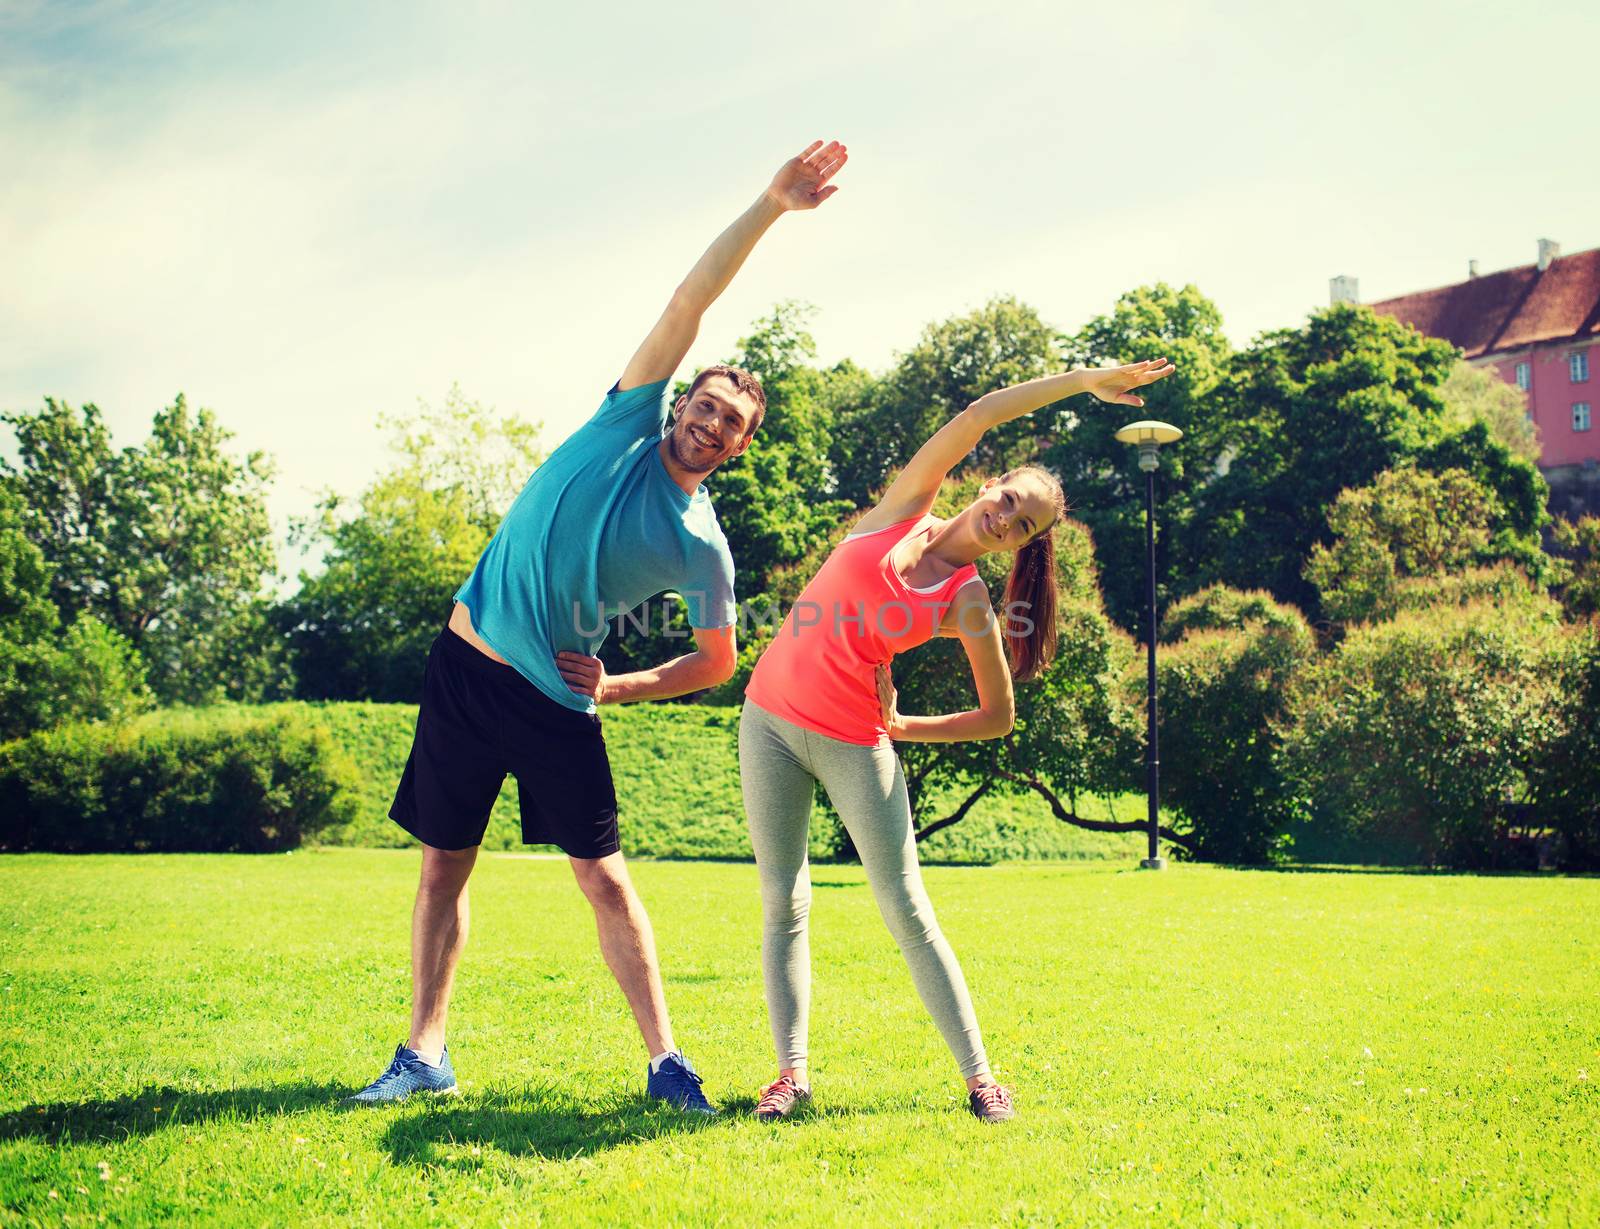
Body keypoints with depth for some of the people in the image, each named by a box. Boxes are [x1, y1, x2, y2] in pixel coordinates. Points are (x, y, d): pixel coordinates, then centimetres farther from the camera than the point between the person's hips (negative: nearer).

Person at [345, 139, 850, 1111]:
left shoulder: (701, 545, -4)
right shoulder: (630, 425, -1)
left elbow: (720, 661, 6)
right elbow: (691, 302, -9)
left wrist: (618, 688, -6)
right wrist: (769, 206, -15)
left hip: (558, 700, -2)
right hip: (467, 664, 2)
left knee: (604, 876, -3)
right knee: (444, 864, 5)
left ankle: (666, 1060, 5)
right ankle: (425, 1056, 12)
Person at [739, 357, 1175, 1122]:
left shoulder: (968, 605, -4)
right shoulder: (904, 510, 2)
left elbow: (998, 718, 1)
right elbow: (975, 419, -6)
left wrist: (904, 727, -3)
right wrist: (1081, 381, -4)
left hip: (855, 742, -3)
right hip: (770, 719, 3)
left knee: (906, 911, -3)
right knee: (782, 904, 3)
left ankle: (978, 1075, 3)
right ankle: (791, 1072, 10)